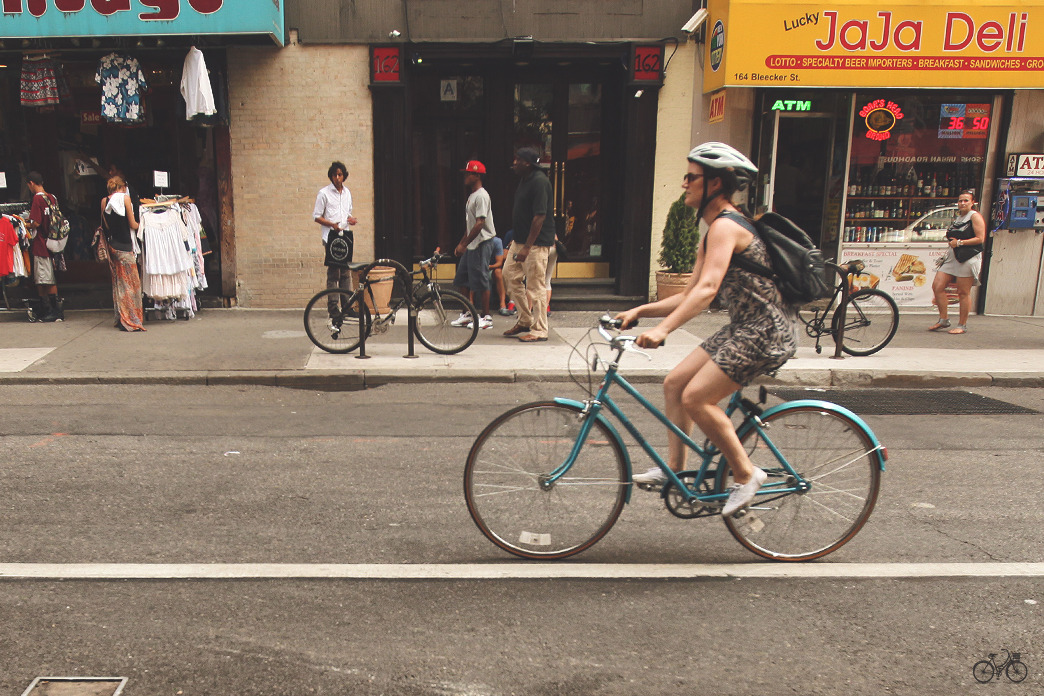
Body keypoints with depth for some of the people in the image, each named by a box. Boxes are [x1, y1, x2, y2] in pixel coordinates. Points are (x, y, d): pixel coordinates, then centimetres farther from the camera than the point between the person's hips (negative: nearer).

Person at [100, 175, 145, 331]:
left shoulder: (104, 201, 7)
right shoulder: (125, 198, -8)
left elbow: (105, 225, 8)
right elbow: (132, 224, -8)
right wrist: (138, 224, 13)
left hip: (112, 245, 6)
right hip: (125, 246, -6)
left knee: (117, 282, 14)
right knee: (130, 282, -3)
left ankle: (120, 319, 20)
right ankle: (131, 320, -6)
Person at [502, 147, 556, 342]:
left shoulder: (539, 181, -17)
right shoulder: (524, 179, 13)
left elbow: (540, 216, -22)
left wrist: (527, 247, -24)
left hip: (537, 242, -10)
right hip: (520, 239, 10)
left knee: (535, 285, -5)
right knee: (510, 275, 12)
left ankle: (539, 330, 4)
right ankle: (525, 320, 22)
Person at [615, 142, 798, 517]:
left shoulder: (725, 226, -17)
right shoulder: (712, 234, 15)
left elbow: (707, 289, -31)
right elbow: (688, 295, 14)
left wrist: (663, 328, -39)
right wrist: (640, 310, 3)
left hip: (766, 332, -10)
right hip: (744, 328, 10)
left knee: (696, 398, -16)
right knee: (674, 383, 7)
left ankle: (746, 474, 1)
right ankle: (674, 470, 15)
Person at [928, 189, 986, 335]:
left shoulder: (975, 216, -3)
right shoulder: (957, 218, 21)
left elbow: (980, 238, -11)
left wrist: (959, 242, -13)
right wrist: (950, 242, 12)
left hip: (968, 257, -8)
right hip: (952, 257, 8)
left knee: (963, 292, -5)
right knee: (937, 286, -2)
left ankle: (962, 325, 2)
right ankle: (944, 320, 6)